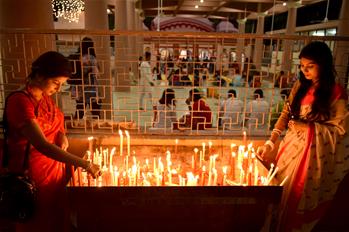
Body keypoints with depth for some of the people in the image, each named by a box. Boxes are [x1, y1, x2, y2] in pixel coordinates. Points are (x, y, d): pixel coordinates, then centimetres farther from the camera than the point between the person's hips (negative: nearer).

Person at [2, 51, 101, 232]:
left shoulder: (46, 97, 2)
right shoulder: (19, 101, -22)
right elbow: (43, 146, -31)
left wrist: (62, 135, -5)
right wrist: (85, 164, -31)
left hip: (56, 167, 7)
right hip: (33, 174, -7)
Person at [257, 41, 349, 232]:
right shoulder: (300, 86, 2)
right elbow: (286, 114, 3)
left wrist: (309, 127, -20)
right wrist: (270, 142, -5)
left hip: (314, 150, -5)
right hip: (292, 144, 5)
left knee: (298, 197, 9)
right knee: (280, 191, 16)